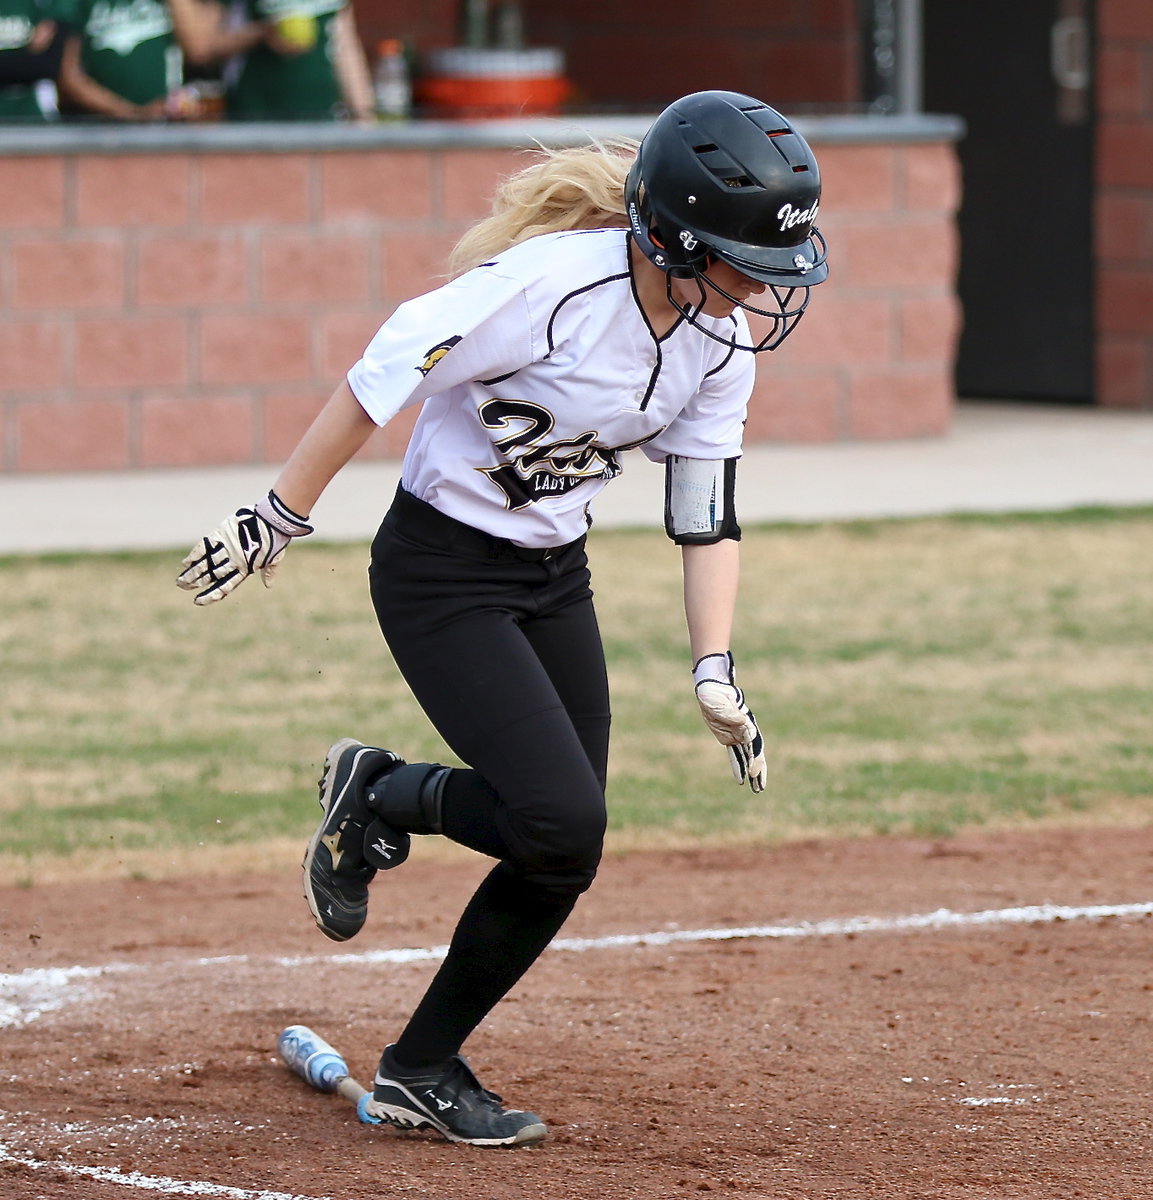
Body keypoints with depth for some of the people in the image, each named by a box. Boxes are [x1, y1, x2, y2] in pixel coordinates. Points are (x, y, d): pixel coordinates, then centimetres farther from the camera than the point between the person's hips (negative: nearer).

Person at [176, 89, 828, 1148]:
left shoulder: (726, 333, -5)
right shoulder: (553, 283, -27)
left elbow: (706, 509, 3)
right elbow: (380, 380, -20)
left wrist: (715, 670, -6)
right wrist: (277, 523, -16)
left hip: (555, 577, 7)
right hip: (438, 572, -7)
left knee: (563, 855, 3)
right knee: (561, 819, -19)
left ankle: (421, 1069, 18)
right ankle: (378, 796, 10)